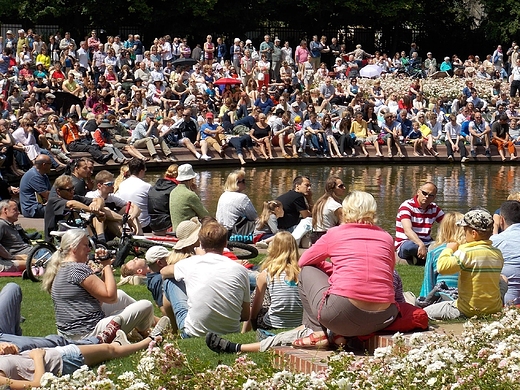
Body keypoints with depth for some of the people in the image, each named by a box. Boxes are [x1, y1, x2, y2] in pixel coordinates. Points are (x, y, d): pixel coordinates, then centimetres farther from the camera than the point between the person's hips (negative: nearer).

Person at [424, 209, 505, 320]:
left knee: (425, 312, 6)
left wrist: (449, 250, -4)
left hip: (469, 310, -6)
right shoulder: (498, 254, 3)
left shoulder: (468, 253, -18)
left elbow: (442, 267, -24)